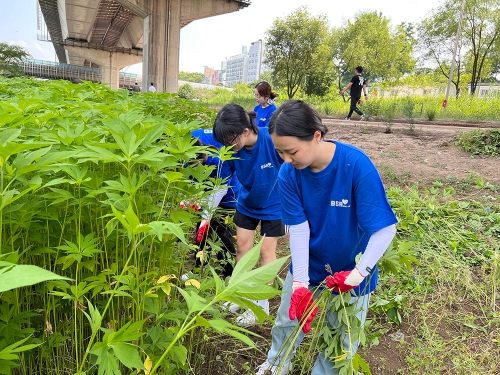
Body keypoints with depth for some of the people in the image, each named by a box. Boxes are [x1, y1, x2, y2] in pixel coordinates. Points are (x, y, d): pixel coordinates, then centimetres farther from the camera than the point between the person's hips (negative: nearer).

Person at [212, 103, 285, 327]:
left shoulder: (273, 141, -33)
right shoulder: (231, 150, -21)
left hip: (273, 205, -4)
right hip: (247, 204, 4)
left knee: (266, 251, 4)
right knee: (242, 246, 9)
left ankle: (262, 303, 20)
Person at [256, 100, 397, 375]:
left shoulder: (357, 165, -29)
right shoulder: (289, 173, -20)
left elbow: (385, 229, -25)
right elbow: (299, 229, -18)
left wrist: (358, 274, -30)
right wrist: (299, 284, -23)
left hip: (351, 270, -2)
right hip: (306, 265, 3)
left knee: (343, 338, 17)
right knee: (287, 321, 22)